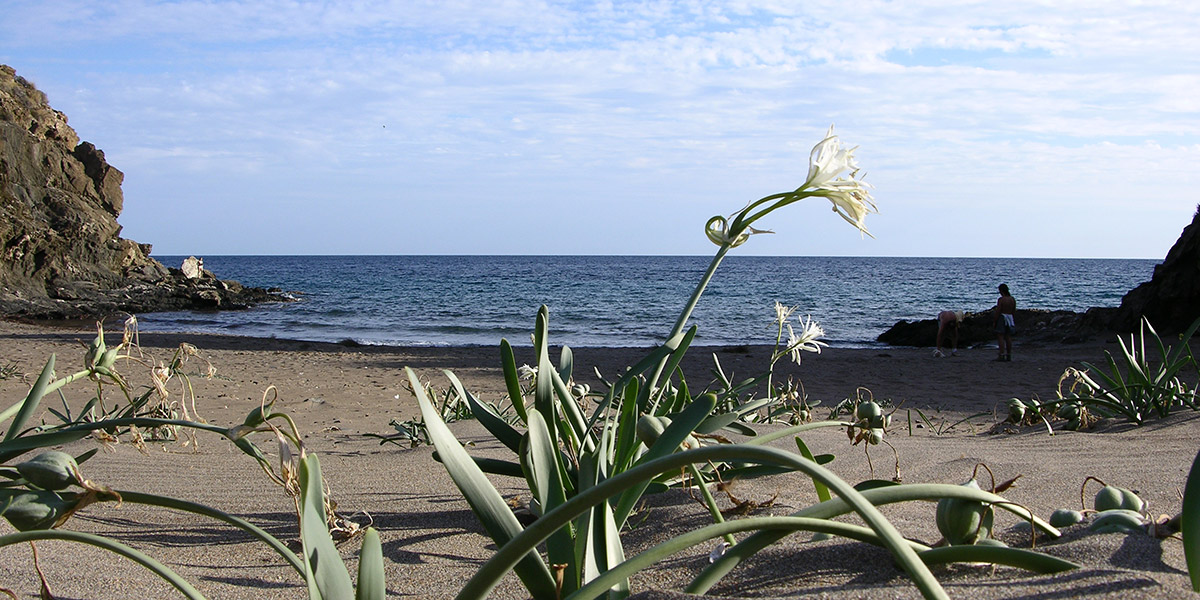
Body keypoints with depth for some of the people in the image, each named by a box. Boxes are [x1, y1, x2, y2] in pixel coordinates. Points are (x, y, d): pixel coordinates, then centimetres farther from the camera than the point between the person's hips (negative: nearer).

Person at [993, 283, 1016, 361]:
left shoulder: (1001, 299, -14)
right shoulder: (1013, 299, 5)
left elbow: (998, 312, -14)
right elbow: (1014, 312, 9)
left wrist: (994, 322, -8)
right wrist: (1014, 322, 16)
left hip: (1001, 318, -6)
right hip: (1010, 318, 7)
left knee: (1000, 337, -3)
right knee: (1008, 337, 10)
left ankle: (1001, 355, -9)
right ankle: (1008, 356, 12)